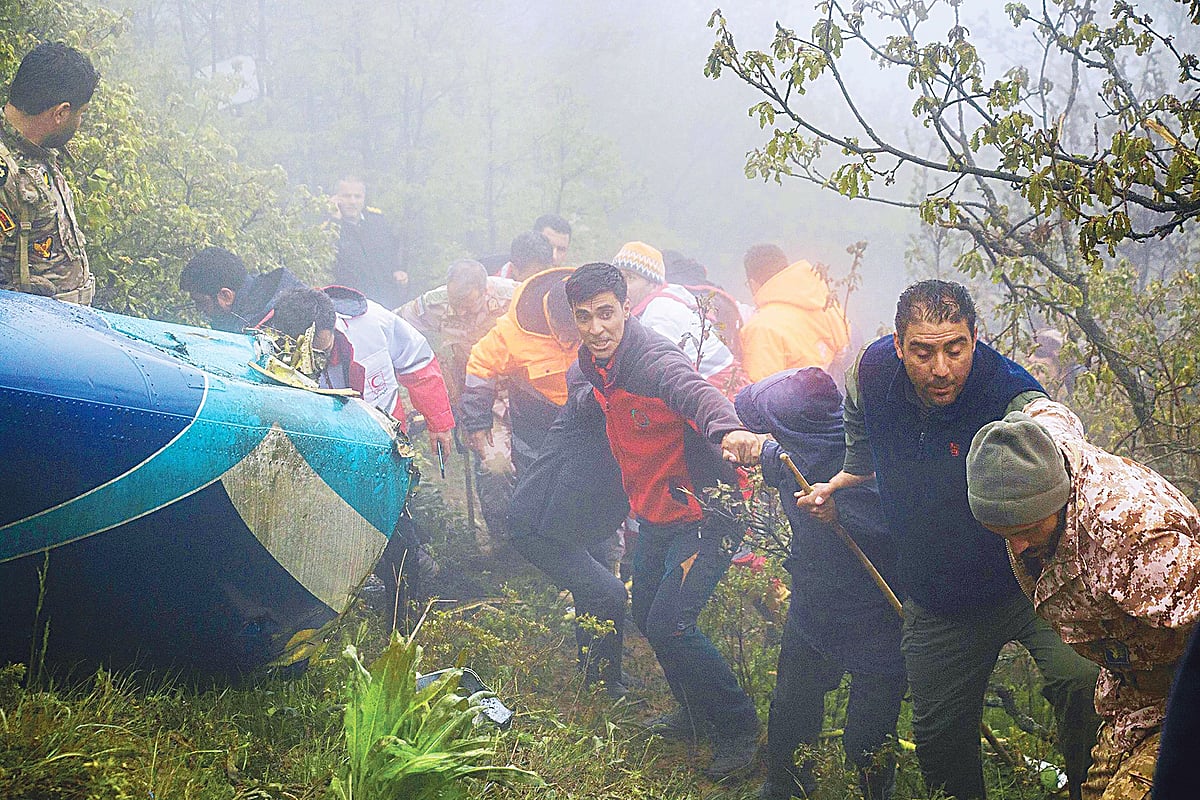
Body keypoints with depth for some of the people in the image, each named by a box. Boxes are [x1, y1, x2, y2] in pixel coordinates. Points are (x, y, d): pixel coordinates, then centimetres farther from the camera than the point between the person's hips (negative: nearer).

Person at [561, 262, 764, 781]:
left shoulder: (654, 359, -27)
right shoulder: (596, 362, 0)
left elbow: (696, 392, -50)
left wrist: (727, 429, -70)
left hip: (703, 512, -9)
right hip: (656, 514, 9)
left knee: (668, 623, -16)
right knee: (646, 615, 18)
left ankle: (738, 727, 3)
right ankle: (697, 711, 40)